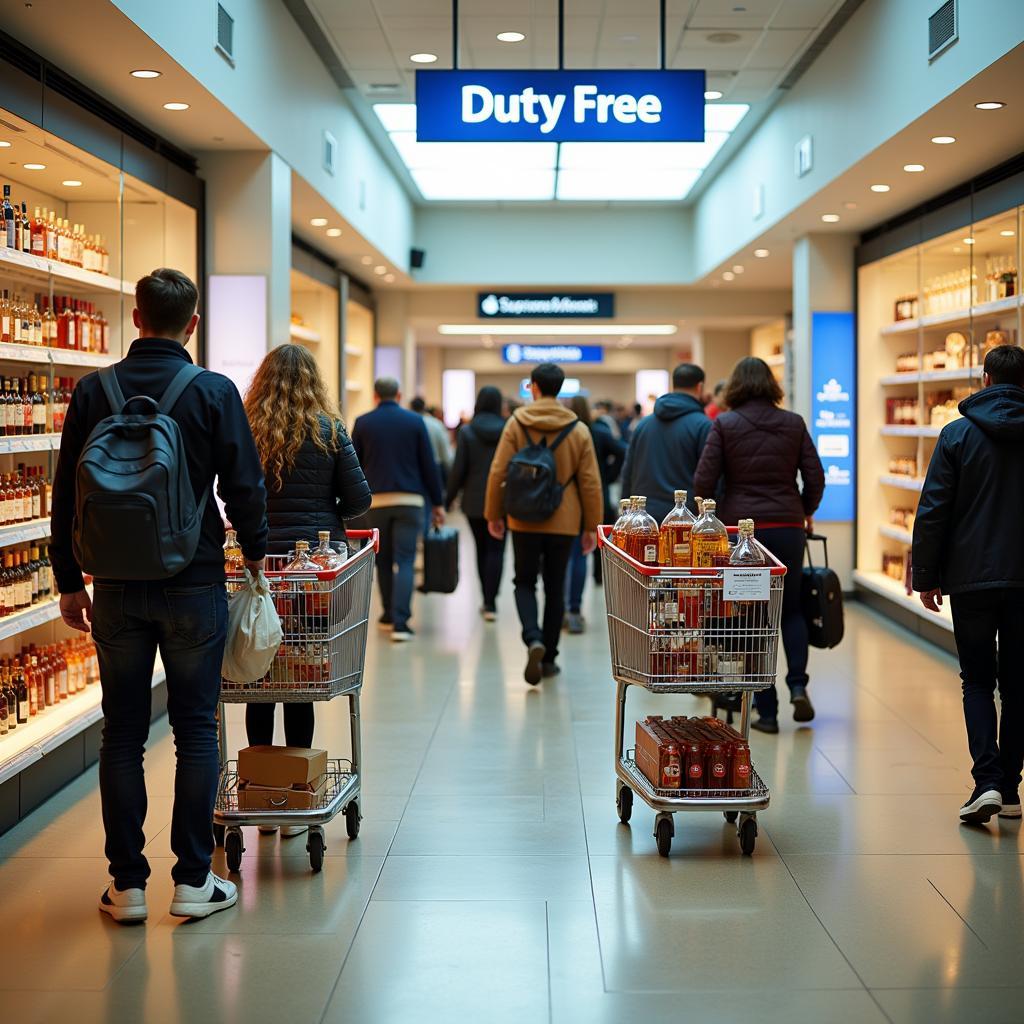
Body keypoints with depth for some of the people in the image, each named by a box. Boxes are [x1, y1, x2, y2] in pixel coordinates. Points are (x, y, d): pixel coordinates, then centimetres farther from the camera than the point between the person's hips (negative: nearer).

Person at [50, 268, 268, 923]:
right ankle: (194, 881, 10)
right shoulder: (215, 393, -7)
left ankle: (128, 885, 12)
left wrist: (70, 582, 12)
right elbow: (246, 486, -4)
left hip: (118, 590, 2)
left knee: (123, 734, 9)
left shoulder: (94, 392, 0)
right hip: (194, 586, -2)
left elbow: (66, 496, 3)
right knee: (196, 730, 7)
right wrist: (255, 550, 14)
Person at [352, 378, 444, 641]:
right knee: (404, 561, -2)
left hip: (375, 501, 1)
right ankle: (400, 621, -12)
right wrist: (437, 503, 7)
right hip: (409, 500, -1)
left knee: (383, 560, 15)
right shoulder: (415, 421, 2)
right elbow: (429, 465, 2)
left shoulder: (363, 423, 4)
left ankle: (389, 615, 22)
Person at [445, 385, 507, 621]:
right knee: (496, 550, 1)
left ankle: (487, 600, 20)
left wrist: (449, 498, 3)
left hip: (475, 501, 1)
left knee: (481, 549, 15)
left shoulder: (467, 432, -5)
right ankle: (491, 602, -9)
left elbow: (458, 469, -6)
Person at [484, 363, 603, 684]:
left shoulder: (516, 424, -6)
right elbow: (590, 482, -1)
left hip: (524, 520, -1)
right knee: (555, 588, 12)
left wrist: (494, 514, 5)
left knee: (525, 583, 12)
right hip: (563, 522, 1)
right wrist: (591, 525, 6)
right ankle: (548, 658, 16)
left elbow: (498, 472, -6)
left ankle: (533, 639, -14)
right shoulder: (578, 430, -2)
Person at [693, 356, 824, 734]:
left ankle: (767, 710, 6)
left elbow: (704, 482, -7)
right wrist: (806, 512, 21)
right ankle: (797, 684, -2)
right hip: (787, 527, 2)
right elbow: (815, 478, 3)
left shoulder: (724, 424, -3)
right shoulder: (794, 423, 4)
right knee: (791, 609, 18)